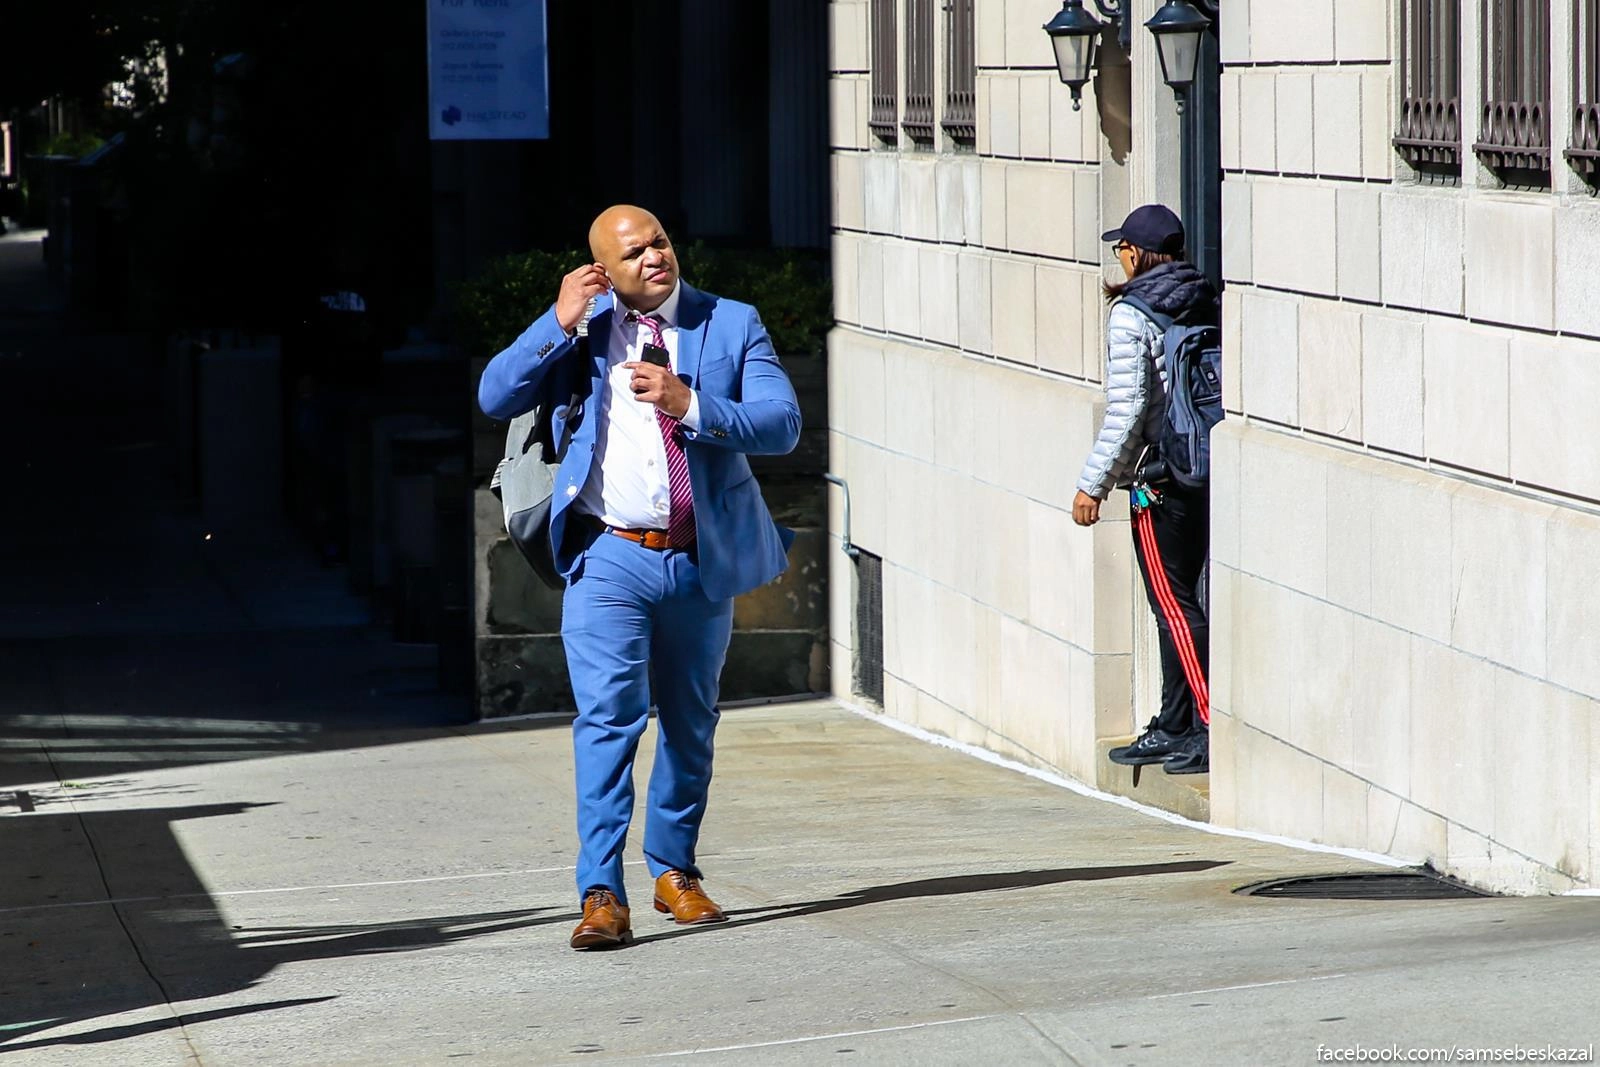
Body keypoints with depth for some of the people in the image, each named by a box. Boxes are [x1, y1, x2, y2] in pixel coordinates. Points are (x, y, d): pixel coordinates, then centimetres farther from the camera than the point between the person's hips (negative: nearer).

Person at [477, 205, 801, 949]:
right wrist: (560, 323, -14)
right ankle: (602, 895, -15)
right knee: (608, 715, -14)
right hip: (611, 558, -2)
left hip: (701, 559, 2)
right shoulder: (581, 329, 3)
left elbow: (782, 425, -9)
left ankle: (673, 870, 32)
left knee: (691, 723, 15)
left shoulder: (732, 325, 2)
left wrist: (690, 404, -23)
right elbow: (495, 398, -5)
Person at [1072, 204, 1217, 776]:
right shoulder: (1207, 304, 8)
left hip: (1158, 478, -7)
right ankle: (1173, 727, 20)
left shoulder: (1130, 314, -12)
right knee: (1178, 600, 14)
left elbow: (1127, 407, -17)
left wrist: (1093, 483, -11)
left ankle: (1213, 725, -7)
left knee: (1174, 605, -3)